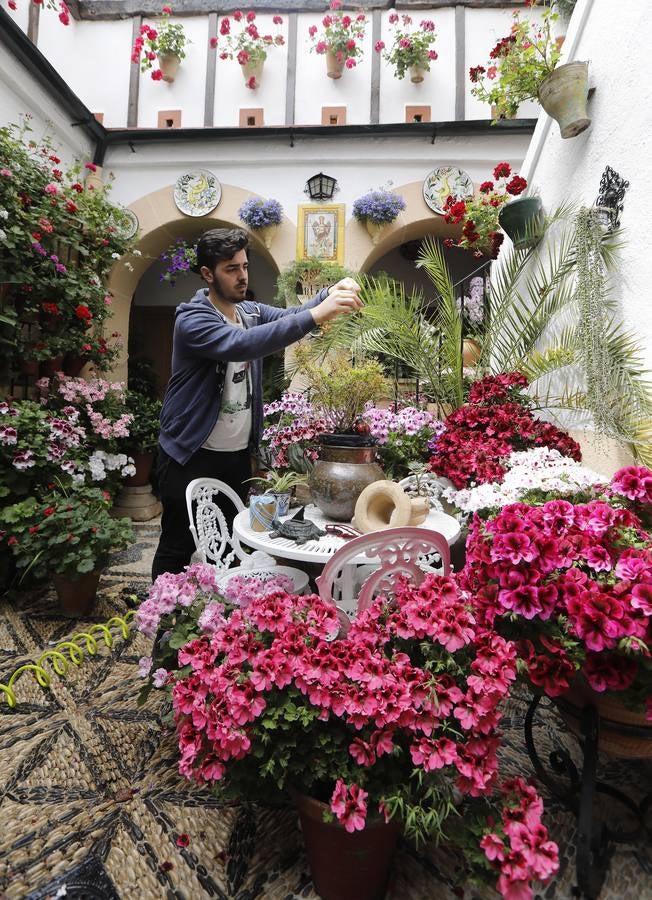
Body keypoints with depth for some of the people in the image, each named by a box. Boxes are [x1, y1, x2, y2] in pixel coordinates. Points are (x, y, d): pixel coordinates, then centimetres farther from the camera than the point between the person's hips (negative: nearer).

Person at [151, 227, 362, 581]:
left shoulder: (252, 312, 8)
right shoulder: (192, 319, -16)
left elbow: (289, 316, -5)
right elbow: (239, 345, -34)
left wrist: (330, 294, -26)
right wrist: (317, 315, -40)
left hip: (238, 453, 6)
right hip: (191, 455, -6)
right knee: (177, 548, 6)